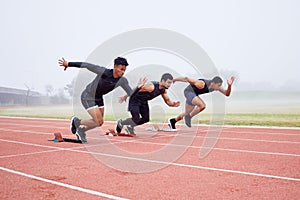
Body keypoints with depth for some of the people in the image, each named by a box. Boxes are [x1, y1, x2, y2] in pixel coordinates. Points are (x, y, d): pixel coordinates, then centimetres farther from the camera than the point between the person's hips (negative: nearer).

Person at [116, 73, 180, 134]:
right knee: (136, 120, -13)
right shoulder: (151, 86, -32)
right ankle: (120, 123, 14)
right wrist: (125, 96, -15)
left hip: (143, 102, 8)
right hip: (135, 101, -8)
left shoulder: (163, 90, -7)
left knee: (146, 118, 2)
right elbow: (135, 89, -24)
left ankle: (130, 127, 24)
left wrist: (173, 104, -18)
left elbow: (168, 101, 4)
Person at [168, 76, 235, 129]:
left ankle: (173, 121, 38)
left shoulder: (216, 87, -14)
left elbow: (227, 94, -12)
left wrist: (229, 85, -30)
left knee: (187, 114, 19)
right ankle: (189, 117, -9)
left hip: (194, 94, 8)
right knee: (202, 106, -29)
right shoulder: (202, 84, -34)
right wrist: (174, 80, -14)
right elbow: (186, 79, -26)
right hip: (189, 91, -8)